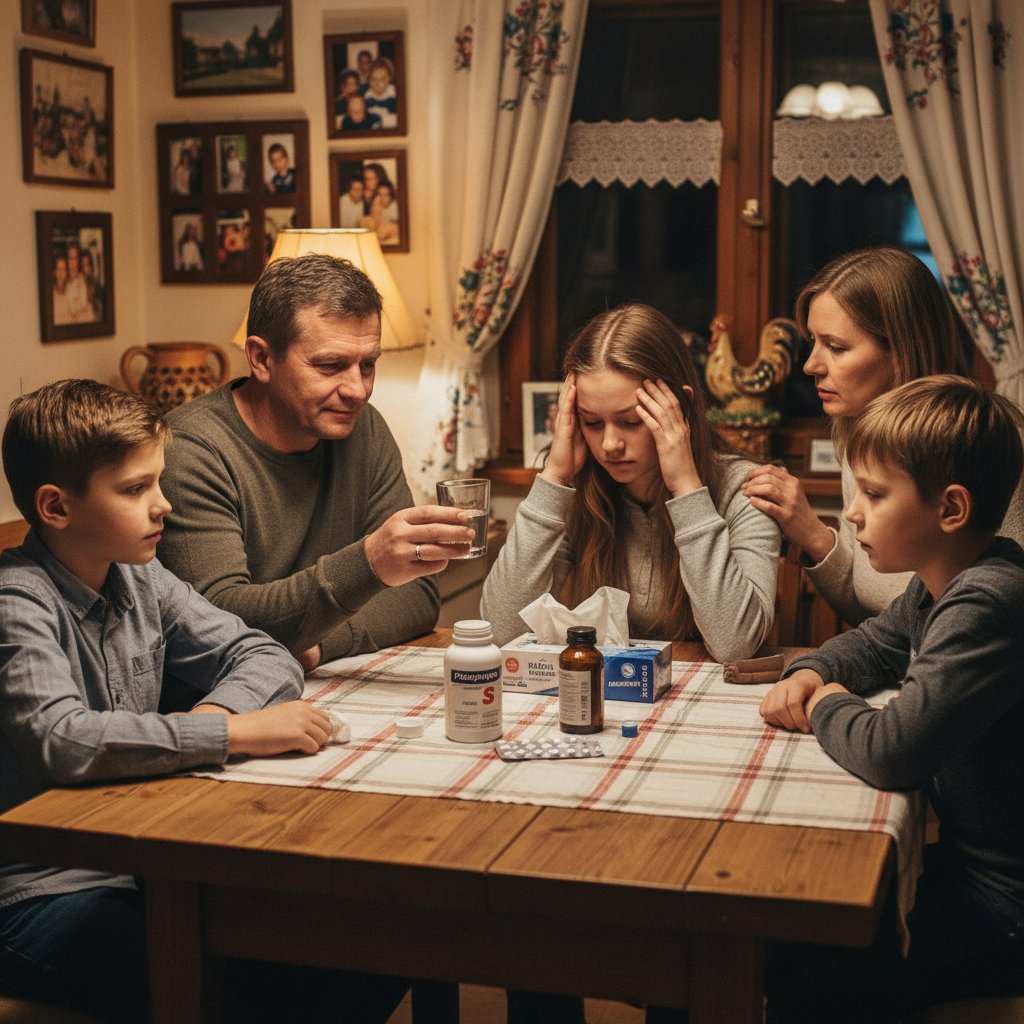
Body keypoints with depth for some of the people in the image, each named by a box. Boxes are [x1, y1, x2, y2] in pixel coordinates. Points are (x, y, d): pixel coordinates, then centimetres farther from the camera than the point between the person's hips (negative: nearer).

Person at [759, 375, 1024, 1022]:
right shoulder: (942, 585, 4)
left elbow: (892, 752, -35)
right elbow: (873, 645, 22)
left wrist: (829, 708, -13)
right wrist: (810, 674, 0)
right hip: (965, 856, 10)